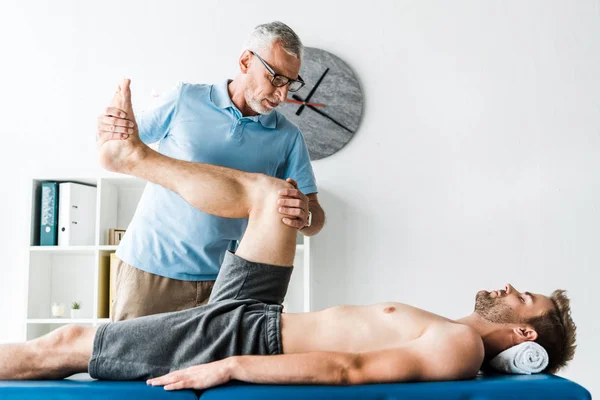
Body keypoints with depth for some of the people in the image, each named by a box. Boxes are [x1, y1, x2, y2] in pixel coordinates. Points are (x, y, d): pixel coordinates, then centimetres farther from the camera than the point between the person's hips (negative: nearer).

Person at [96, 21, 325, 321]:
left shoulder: (288, 137, 1)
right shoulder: (186, 99, -2)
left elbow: (316, 218, 0)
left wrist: (305, 216, -24)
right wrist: (107, 132, -16)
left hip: (218, 281, 1)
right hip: (149, 266, -1)